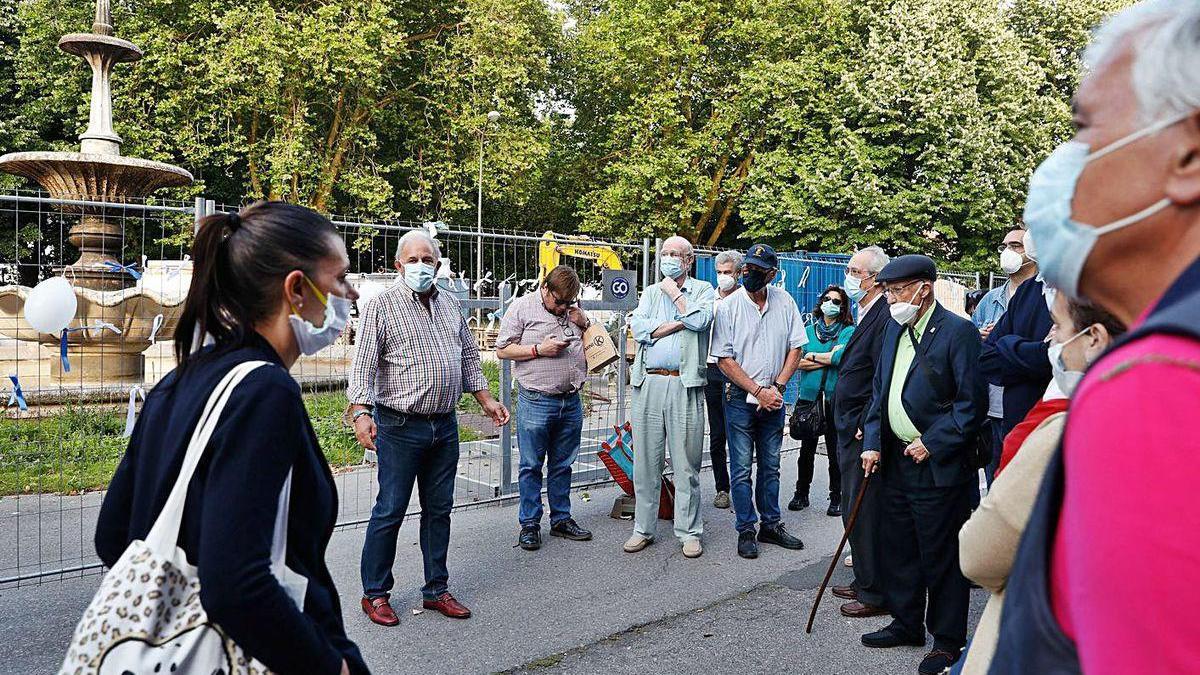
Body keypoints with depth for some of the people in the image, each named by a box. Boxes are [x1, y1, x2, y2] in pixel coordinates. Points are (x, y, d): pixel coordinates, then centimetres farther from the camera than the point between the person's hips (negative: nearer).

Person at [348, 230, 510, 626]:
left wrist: (486, 401, 15)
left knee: (438, 510, 13)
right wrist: (360, 413, -25)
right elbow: (363, 364, -12)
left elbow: (468, 358, 20)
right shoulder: (382, 306, -6)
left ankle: (436, 589, 24)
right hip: (400, 427, -5)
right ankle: (375, 594, 16)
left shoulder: (451, 306, 13)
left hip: (445, 426, 6)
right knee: (390, 511, 1)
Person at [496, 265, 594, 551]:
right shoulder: (521, 307, -2)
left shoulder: (573, 310, 13)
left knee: (562, 465, 13)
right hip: (536, 402, -5)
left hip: (571, 402, 5)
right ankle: (529, 524, 13)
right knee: (531, 466, 2)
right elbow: (503, 350, -4)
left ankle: (561, 519, 24)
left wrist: (583, 324, 3)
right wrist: (539, 350, -14)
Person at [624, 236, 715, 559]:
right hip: (649, 383, 3)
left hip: (685, 386, -3)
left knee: (686, 464, 2)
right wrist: (681, 322, -7)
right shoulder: (650, 292, 18)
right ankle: (643, 528, 16)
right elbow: (639, 328, 0)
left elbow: (700, 320, -13)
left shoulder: (703, 290, 10)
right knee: (645, 461, 6)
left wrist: (674, 293, 0)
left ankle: (689, 532, 12)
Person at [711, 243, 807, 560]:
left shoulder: (784, 301, 1)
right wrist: (758, 391, -14)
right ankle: (746, 531, 12)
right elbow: (725, 359, -10)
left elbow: (795, 348, 4)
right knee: (741, 469, 1)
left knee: (771, 466, 14)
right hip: (740, 399, -3)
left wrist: (777, 387, -7)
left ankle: (771, 525, 25)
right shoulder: (728, 306, -9)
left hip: (773, 398, 3)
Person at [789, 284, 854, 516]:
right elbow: (796, 361, -3)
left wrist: (814, 356, -6)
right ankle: (801, 493, 22)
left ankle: (836, 497, 16)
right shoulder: (808, 330, 11)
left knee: (835, 449, 3)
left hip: (836, 398, -2)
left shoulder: (849, 331, 3)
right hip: (809, 395, 2)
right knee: (807, 447, 9)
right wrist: (831, 357, -8)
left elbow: (846, 356, -16)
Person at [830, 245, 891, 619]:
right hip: (852, 432, 11)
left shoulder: (884, 317, -17)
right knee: (853, 511, 18)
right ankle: (863, 581, 31)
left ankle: (876, 594, 10)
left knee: (864, 514, -2)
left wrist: (866, 427, -20)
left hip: (864, 434, -11)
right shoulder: (867, 314, 16)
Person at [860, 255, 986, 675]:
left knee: (941, 557, 4)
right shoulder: (894, 329, 11)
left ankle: (948, 640, 20)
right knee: (898, 549, 17)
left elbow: (972, 403, -15)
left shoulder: (958, 332, -12)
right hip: (896, 462, 8)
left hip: (938, 467, -8)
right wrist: (873, 442, 7)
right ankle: (906, 623, 34)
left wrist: (932, 444, -16)